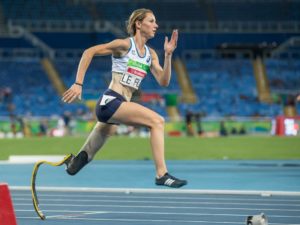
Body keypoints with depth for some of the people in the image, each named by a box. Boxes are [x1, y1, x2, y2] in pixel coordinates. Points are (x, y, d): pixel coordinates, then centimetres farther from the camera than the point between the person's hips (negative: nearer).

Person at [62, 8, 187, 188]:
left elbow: (164, 81, 6)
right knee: (157, 121, -23)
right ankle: (162, 174, -27)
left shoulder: (151, 54, 14)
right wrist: (78, 84, -13)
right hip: (110, 101, -8)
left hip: (122, 106, 8)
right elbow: (89, 52, -7)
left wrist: (168, 55, -6)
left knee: (88, 154, 15)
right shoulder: (125, 45, -6)